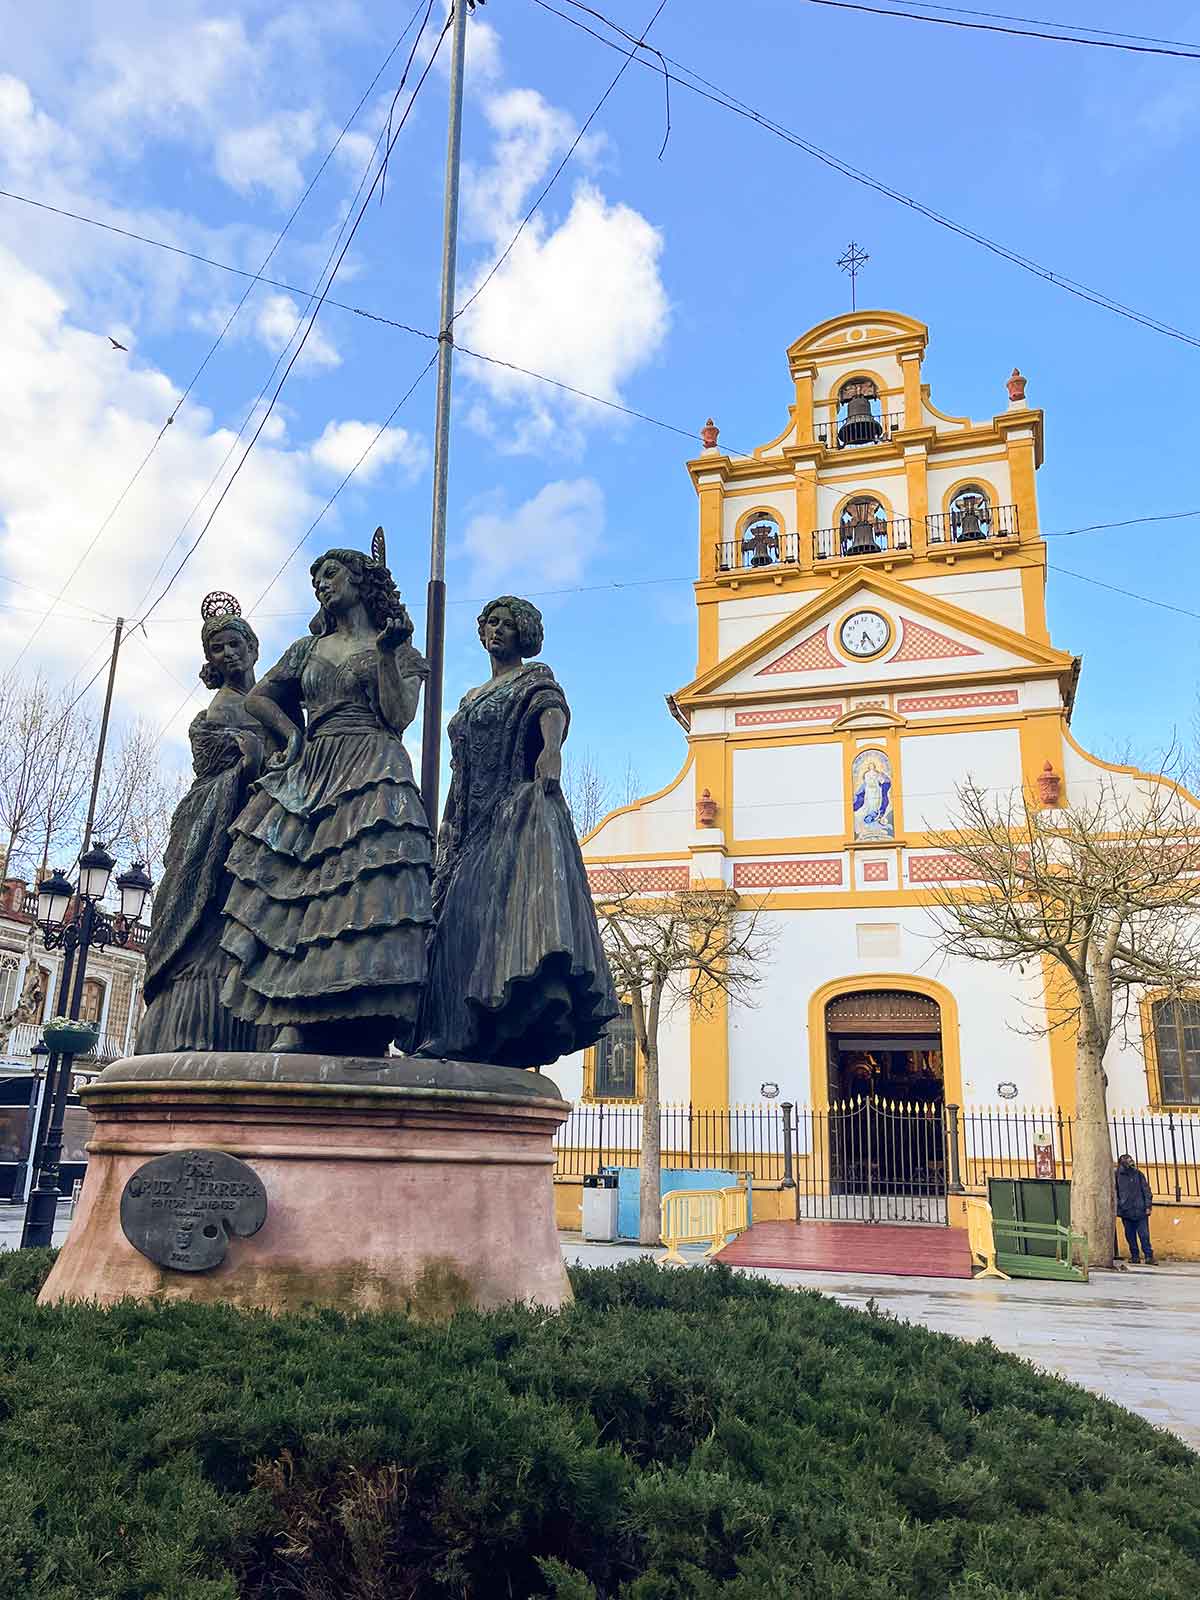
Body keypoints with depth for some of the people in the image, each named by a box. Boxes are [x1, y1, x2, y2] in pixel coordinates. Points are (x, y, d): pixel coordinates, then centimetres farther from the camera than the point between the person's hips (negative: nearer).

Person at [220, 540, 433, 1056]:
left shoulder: (398, 650, 12)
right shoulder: (309, 648, 23)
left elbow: (398, 716, -2)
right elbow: (257, 697, 24)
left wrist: (387, 652, -9)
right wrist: (292, 734, 8)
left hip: (372, 777, -4)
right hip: (310, 778, 5)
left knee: (365, 890, -19)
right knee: (296, 893, -9)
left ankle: (361, 1034, -25)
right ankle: (295, 1025, -13)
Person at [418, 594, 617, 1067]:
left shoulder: (535, 678, 7)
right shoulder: (471, 699, 26)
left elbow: (554, 710, -18)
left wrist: (551, 748, -41)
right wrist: (447, 839, 18)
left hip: (520, 812, -6)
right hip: (476, 826, 6)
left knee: (526, 897, -26)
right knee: (469, 920, -3)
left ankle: (548, 995, -38)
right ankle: (478, 1045, -5)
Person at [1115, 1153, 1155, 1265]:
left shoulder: (1138, 1173, 6)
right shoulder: (1117, 1175, 5)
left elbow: (1146, 1190, 5)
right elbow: (1115, 1193, 9)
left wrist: (1148, 1205, -2)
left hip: (1140, 1211, -1)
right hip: (1126, 1212, 1)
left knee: (1144, 1235, -5)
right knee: (1130, 1236, 6)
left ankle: (1149, 1256, 1)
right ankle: (1134, 1256, 14)